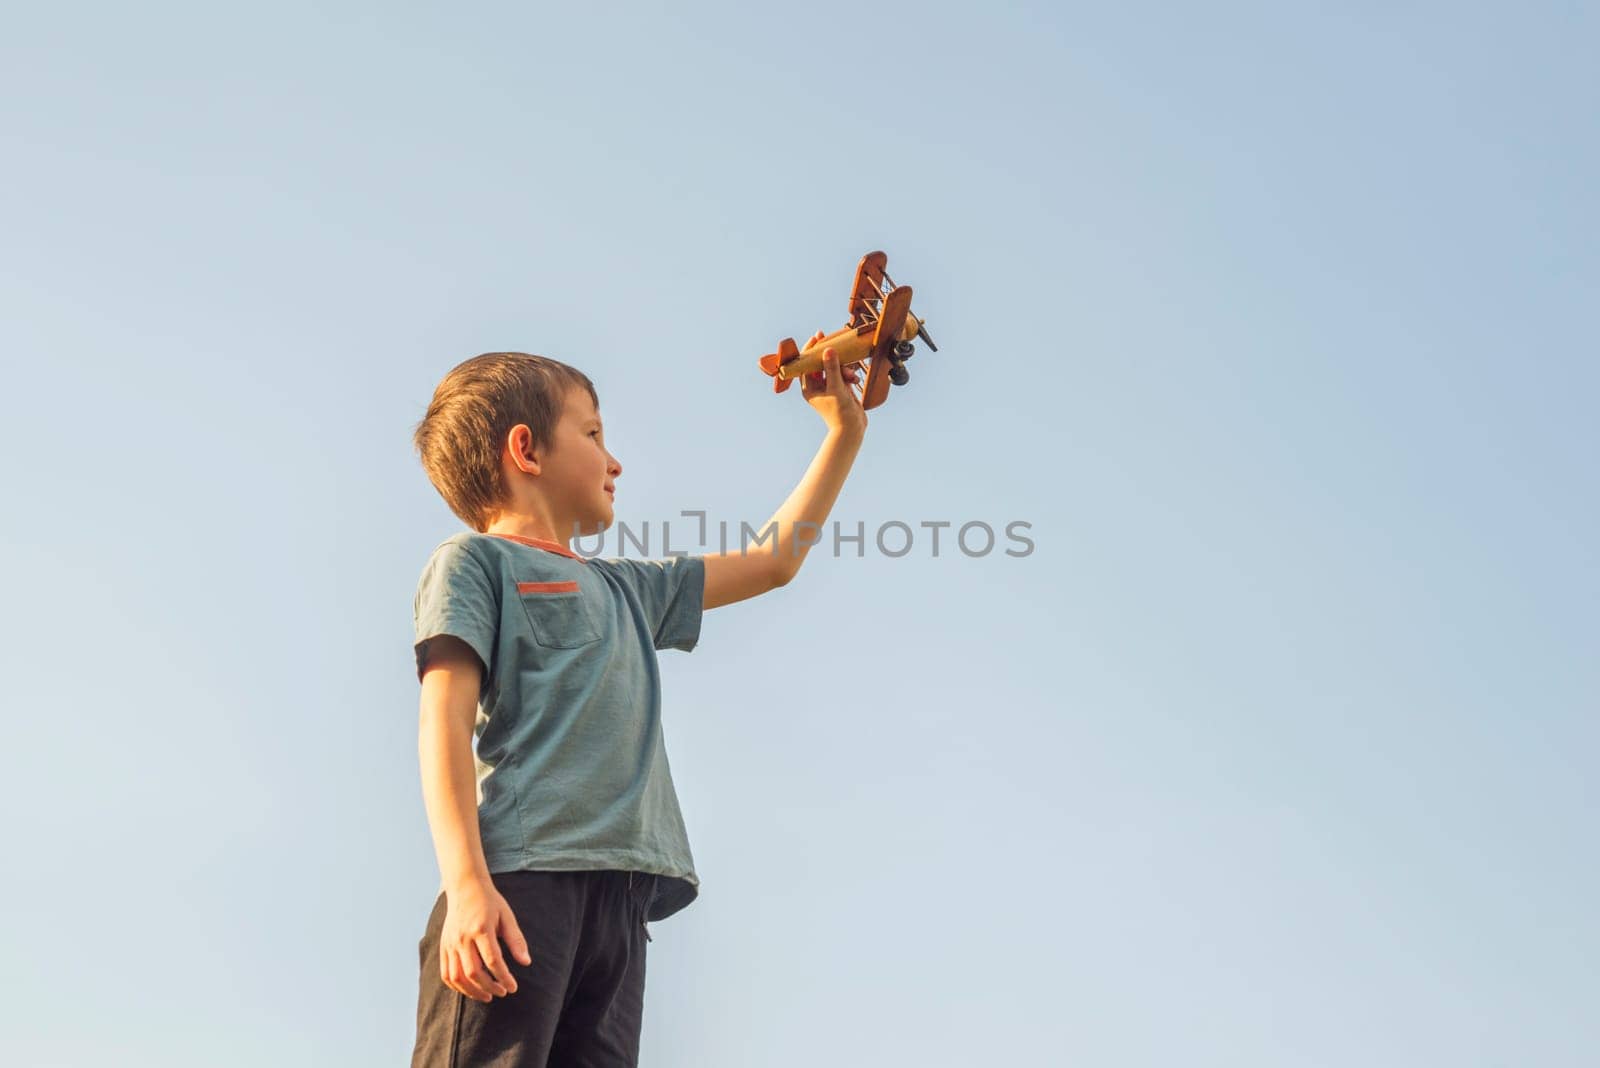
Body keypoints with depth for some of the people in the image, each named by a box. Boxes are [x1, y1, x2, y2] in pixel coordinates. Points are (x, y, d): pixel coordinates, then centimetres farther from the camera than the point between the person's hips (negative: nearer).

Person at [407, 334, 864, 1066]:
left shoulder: (625, 589, 29)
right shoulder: (473, 561, 8)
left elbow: (772, 561, 37)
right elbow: (446, 722, -5)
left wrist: (845, 433, 39)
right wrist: (467, 885, -18)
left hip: (619, 896, 7)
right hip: (521, 878, -7)